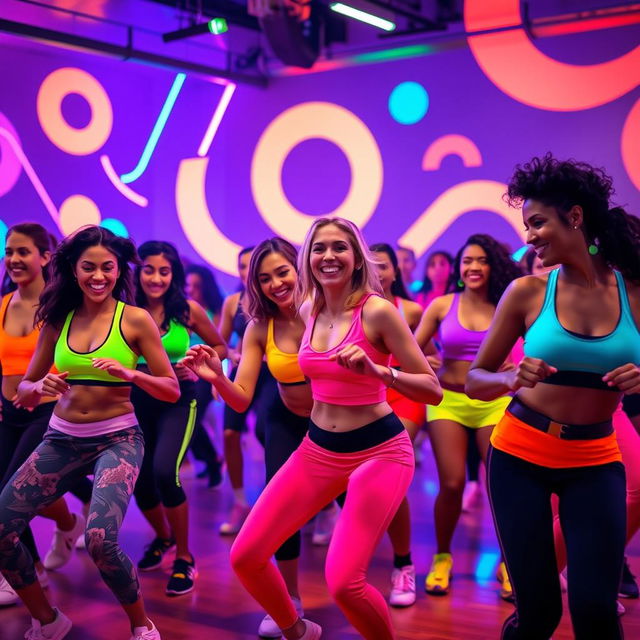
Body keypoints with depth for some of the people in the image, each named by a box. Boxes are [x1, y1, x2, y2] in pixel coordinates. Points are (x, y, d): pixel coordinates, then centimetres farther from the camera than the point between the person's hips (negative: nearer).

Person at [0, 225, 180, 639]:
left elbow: (172, 390, -5)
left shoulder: (135, 319, -5)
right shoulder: (57, 320, 4)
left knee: (100, 540, -25)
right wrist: (40, 388, -14)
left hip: (118, 439, -4)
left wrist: (130, 375, -23)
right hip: (62, 439, 4)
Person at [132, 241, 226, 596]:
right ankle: (163, 537, 44)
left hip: (179, 401, -2)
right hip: (138, 401, 3)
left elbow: (220, 347, 6)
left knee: (164, 473, -24)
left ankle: (184, 558, -2)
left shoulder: (188, 310, -7)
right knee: (141, 483, 9)